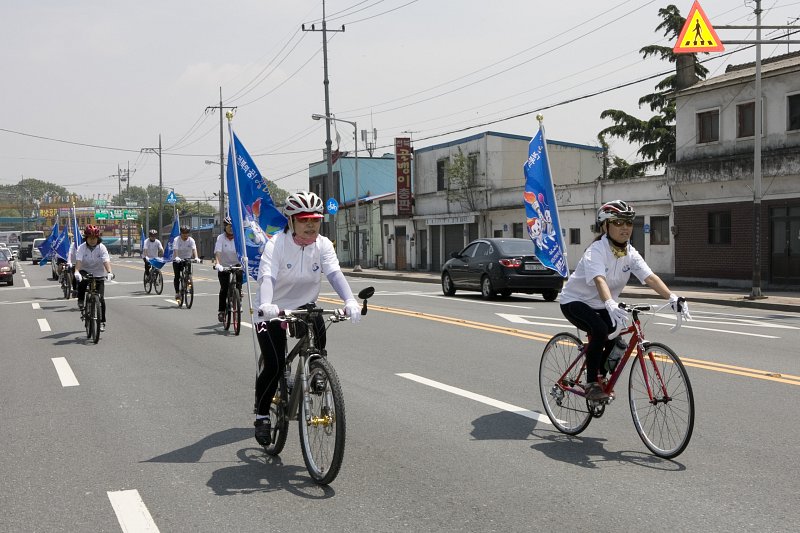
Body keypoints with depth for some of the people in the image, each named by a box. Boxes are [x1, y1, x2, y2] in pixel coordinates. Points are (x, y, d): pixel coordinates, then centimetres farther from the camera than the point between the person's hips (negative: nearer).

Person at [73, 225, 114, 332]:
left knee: (101, 298, -6)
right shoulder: (81, 248, -12)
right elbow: (78, 260, -27)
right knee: (81, 281, -36)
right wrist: (77, 272, -47)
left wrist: (109, 272, -44)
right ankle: (80, 301, -10)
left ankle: (102, 322, 6)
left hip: (99, 275, 0)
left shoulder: (101, 248, -12)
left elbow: (106, 261, -25)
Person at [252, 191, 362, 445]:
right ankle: (261, 416, 9)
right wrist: (265, 305, -54)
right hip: (273, 310, -3)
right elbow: (267, 276, -34)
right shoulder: (276, 244, -20)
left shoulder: (323, 245, -10)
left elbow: (335, 273, -24)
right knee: (274, 365, -14)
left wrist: (350, 301, -43)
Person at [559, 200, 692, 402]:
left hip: (599, 305, 7)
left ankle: (601, 376, 19)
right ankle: (591, 384, -19)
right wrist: (611, 305, -60)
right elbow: (599, 280, -43)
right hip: (575, 302, -7)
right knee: (600, 329, -31)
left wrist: (672, 298, -35)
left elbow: (650, 277, -19)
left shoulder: (630, 253, -7)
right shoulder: (596, 250, -26)